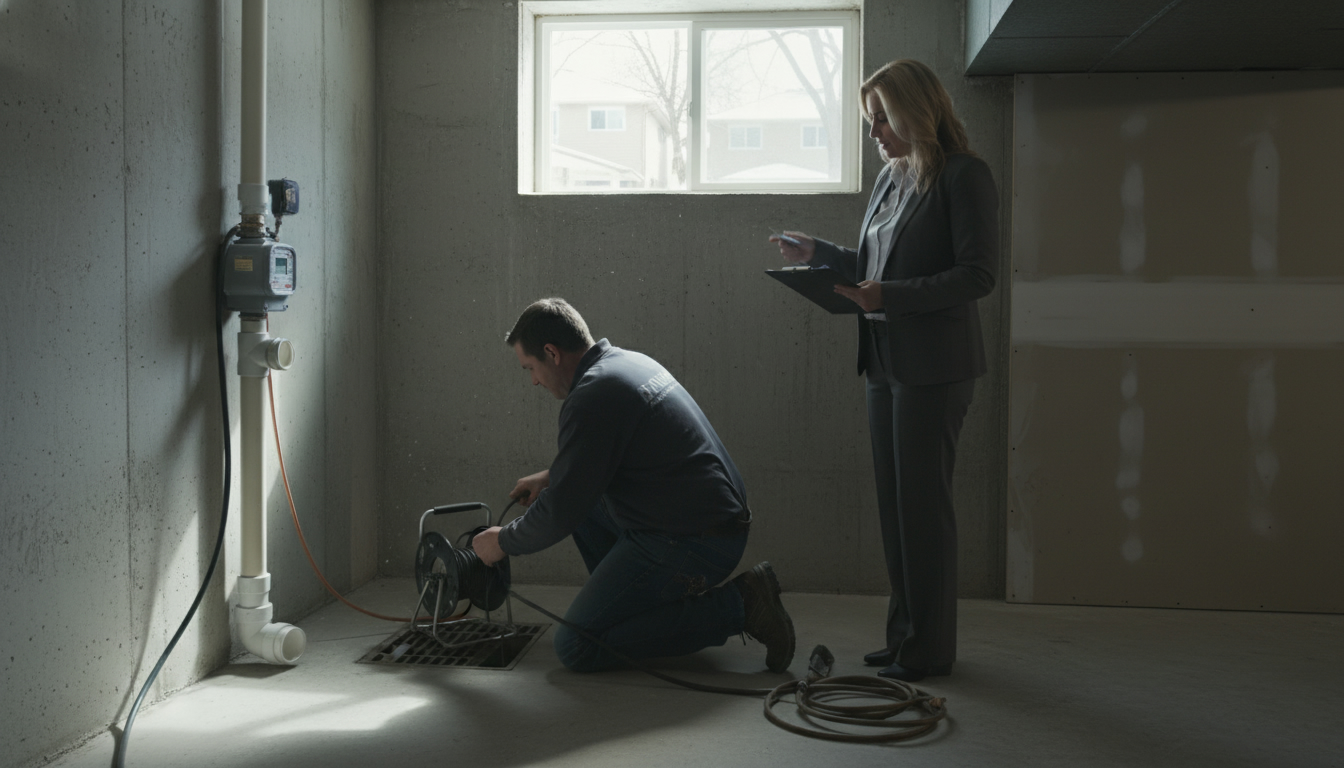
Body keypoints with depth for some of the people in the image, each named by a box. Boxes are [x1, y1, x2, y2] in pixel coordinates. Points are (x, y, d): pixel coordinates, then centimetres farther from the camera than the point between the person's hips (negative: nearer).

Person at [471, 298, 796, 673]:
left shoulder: (593, 396, -18)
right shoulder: (631, 361, 12)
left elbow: (560, 513, -14)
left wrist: (503, 542, 3)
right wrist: (551, 477, 25)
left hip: (689, 543, -10)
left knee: (576, 648, -7)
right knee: (583, 498, 22)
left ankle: (734, 604, -8)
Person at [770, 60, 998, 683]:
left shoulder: (963, 175, -9)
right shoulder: (890, 178, 15)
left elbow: (978, 275, -15)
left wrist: (892, 296, -23)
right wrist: (818, 254, 10)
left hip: (934, 367, -8)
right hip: (886, 362, 8)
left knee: (923, 503, -2)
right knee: (893, 502, 11)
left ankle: (928, 648, 9)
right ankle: (903, 635, 22)